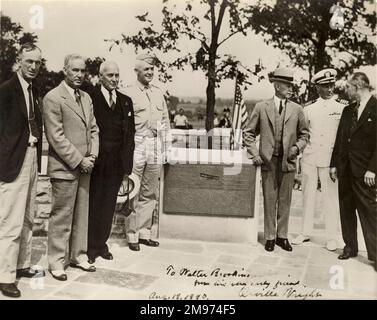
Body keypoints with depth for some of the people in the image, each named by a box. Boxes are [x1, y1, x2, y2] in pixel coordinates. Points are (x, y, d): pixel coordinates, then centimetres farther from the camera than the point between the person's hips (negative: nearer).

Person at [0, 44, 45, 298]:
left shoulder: (34, 91, 13)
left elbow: (36, 125, 11)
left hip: (32, 158, 8)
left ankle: (22, 265, 28)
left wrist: (38, 157, 4)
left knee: (28, 218, 15)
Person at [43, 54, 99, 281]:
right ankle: (57, 262, 13)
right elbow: (56, 137, -14)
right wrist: (78, 161, -14)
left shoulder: (86, 97, 14)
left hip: (85, 166, 7)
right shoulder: (53, 98, -9)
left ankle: (78, 256, 24)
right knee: (62, 216, 0)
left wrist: (92, 156, 1)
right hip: (65, 167, -7)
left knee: (82, 214, 12)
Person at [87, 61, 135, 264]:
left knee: (109, 205, 11)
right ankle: (90, 247, 15)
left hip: (117, 163, 5)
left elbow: (130, 133, 12)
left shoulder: (126, 101, 13)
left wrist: (128, 163, 5)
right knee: (93, 205, 3)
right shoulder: (90, 98, -3)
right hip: (96, 162, -4)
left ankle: (102, 244, 23)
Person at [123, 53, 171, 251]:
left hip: (155, 149, 6)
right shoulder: (128, 93, -2)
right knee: (133, 194, -1)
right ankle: (132, 236, 9)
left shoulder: (158, 93, 15)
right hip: (136, 147, -5)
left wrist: (167, 144, 13)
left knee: (150, 194, 10)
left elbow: (165, 120, 19)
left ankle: (144, 233, 20)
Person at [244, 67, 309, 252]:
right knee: (269, 201, 5)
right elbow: (249, 132, 7)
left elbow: (304, 134, 15)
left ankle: (282, 236, 21)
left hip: (288, 161, 2)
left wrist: (297, 147, -3)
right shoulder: (261, 107, 2)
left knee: (285, 201, 8)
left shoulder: (296, 109, 5)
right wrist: (255, 154, -2)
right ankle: (270, 237, 16)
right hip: (268, 161, -1)